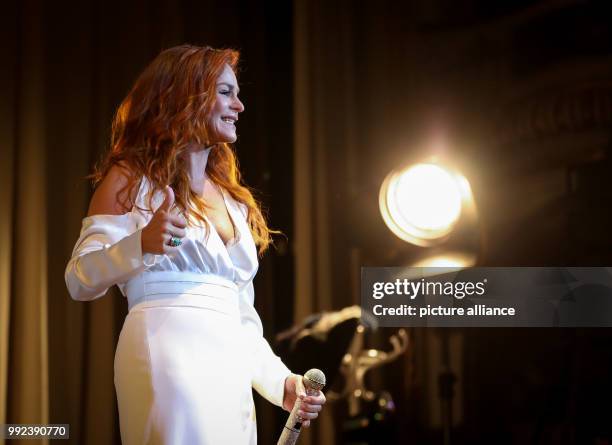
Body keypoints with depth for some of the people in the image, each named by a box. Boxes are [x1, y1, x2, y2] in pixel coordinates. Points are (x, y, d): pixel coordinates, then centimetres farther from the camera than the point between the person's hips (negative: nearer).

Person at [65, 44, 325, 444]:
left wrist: (281, 382, 8)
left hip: (232, 372, 6)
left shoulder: (235, 202, 21)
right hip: (169, 359, -6)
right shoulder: (132, 180, 3)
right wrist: (143, 244, -22)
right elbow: (80, 281, -5)